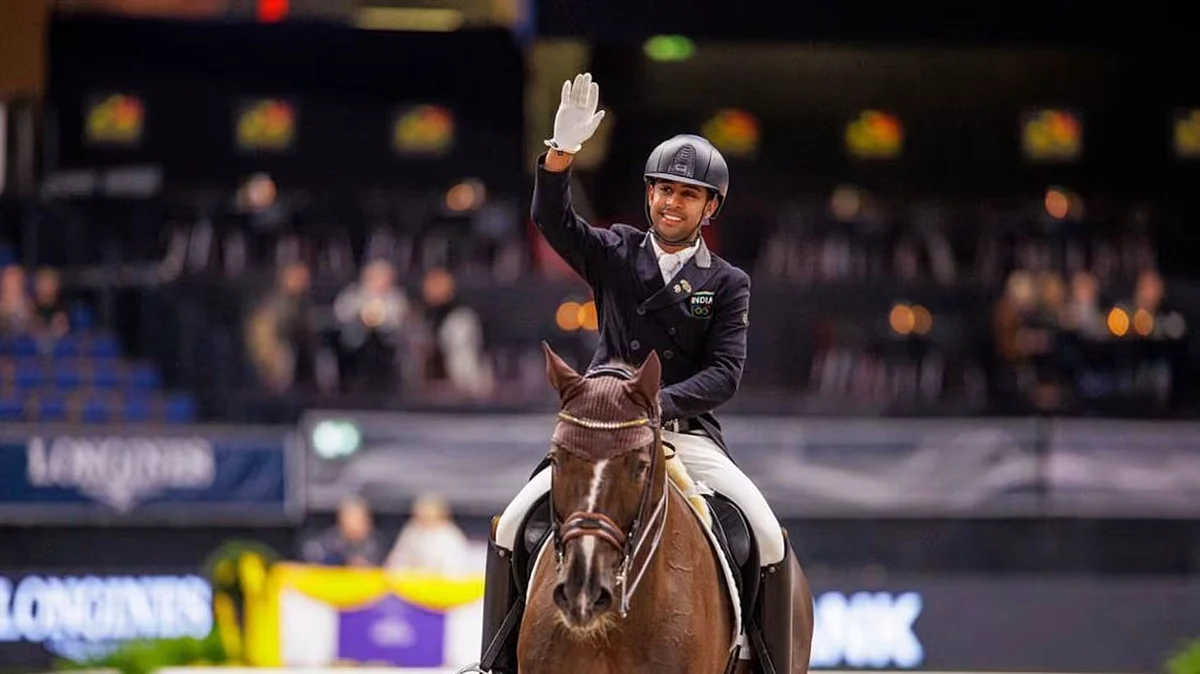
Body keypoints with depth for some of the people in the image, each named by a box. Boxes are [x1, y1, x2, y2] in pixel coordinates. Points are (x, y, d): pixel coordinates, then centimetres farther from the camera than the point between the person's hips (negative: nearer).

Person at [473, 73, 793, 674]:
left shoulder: (727, 284, 5)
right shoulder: (615, 256, 8)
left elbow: (725, 373, -5)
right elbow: (551, 219, -9)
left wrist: (658, 402, -23)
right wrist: (563, 149, -27)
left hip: (688, 434, -1)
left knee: (768, 537, -21)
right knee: (512, 525, -17)